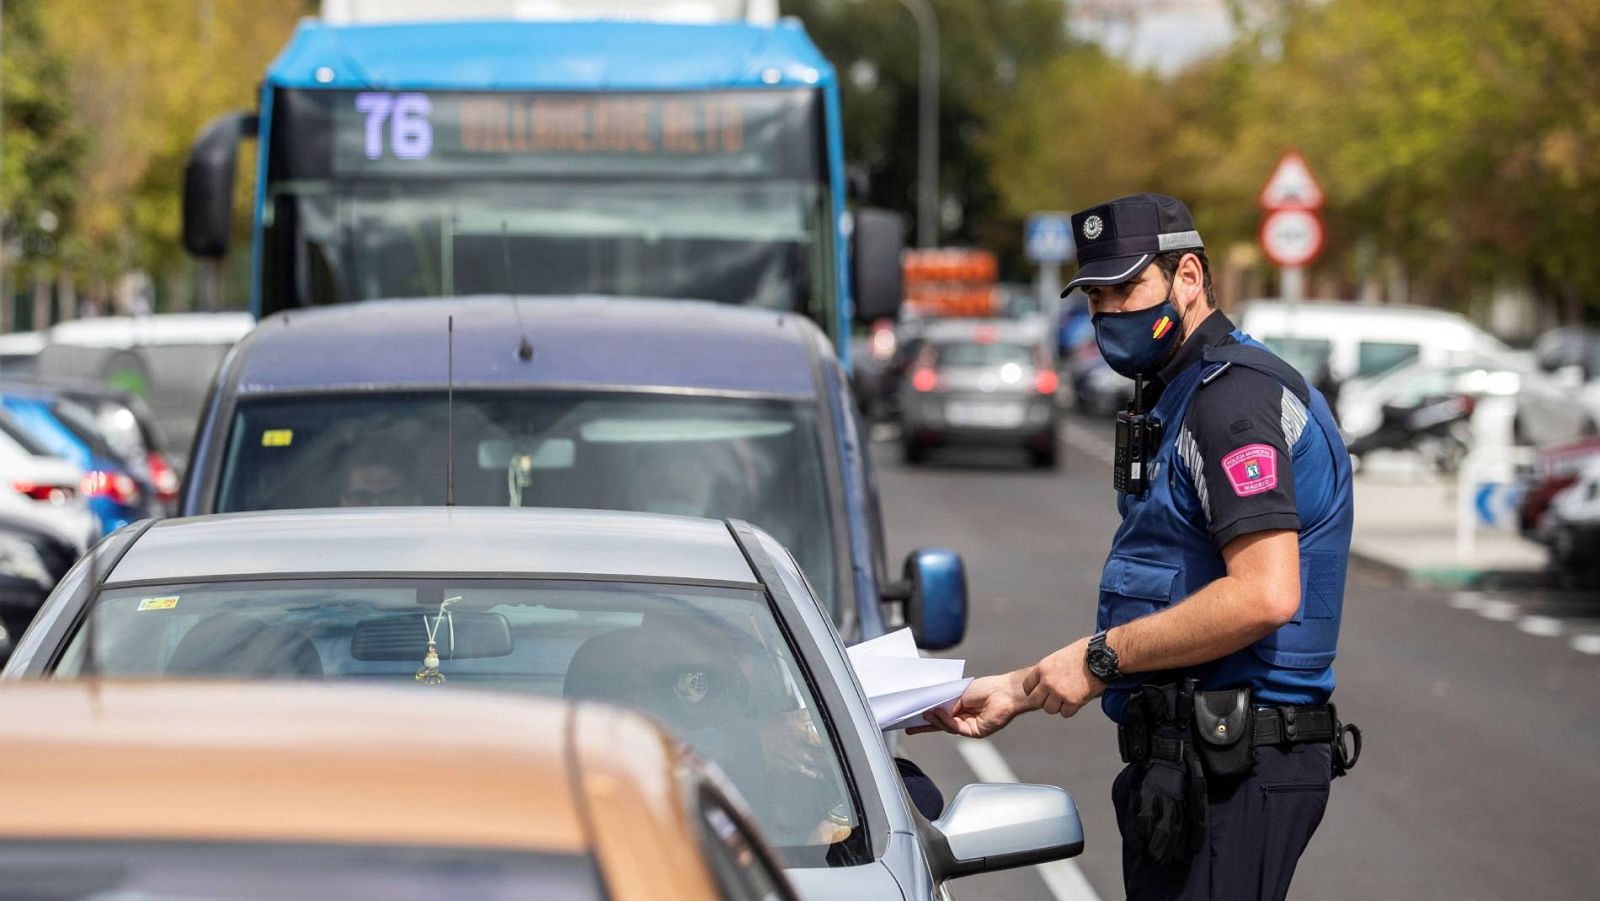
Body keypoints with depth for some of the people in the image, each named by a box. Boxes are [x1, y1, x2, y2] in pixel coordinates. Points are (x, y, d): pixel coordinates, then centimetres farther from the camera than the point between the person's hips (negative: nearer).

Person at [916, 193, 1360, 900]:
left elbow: (1265, 596, -24)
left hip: (1234, 772, -10)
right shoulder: (1175, 400, 21)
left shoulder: (1237, 395, -12)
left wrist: (1101, 656, -16)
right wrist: (1020, 691, 17)